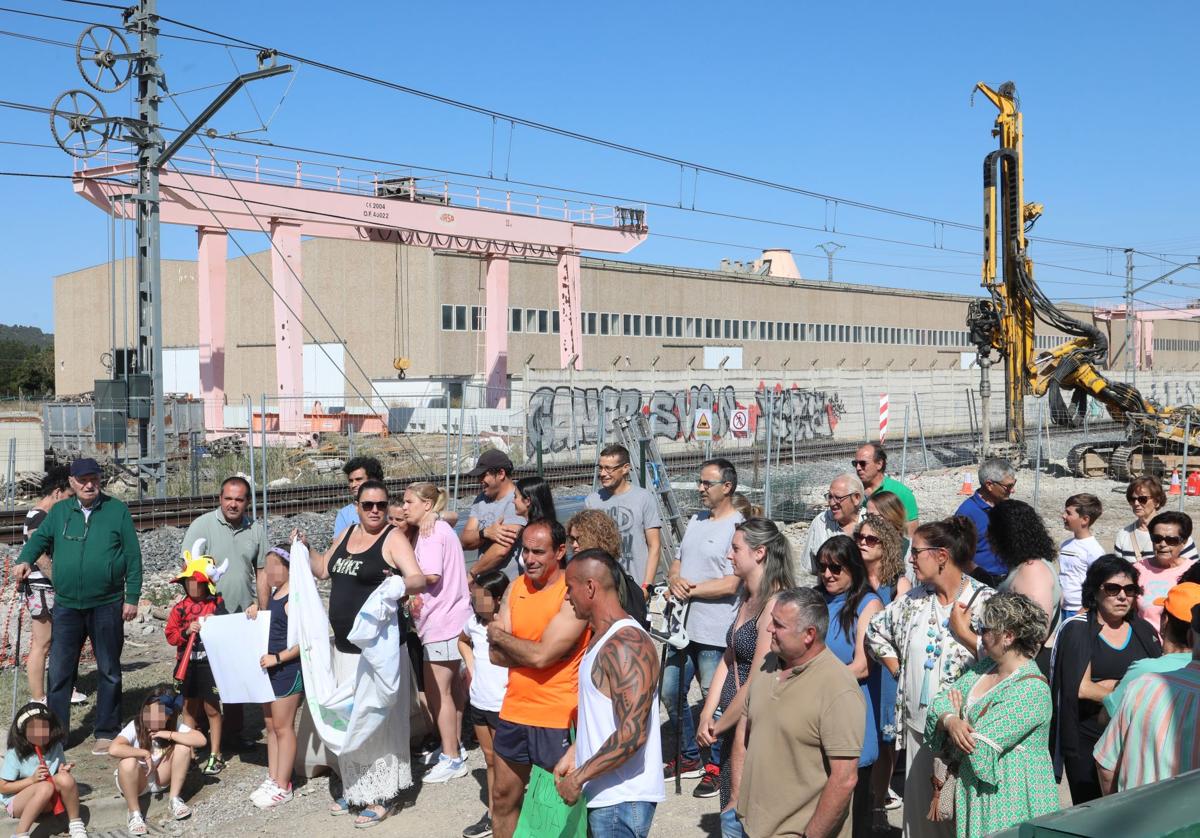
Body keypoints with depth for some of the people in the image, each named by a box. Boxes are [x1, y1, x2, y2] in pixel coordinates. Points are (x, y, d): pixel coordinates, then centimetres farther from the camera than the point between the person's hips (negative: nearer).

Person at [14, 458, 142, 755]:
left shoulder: (117, 510, -1)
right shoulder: (59, 512, 9)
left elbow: (133, 557, -2)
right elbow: (40, 538, 9)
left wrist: (132, 597, -5)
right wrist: (25, 560, -14)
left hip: (107, 606, -2)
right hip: (67, 605, 2)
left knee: (109, 671, 8)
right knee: (59, 672, 4)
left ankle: (106, 732, 19)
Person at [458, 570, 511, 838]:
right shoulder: (474, 623, 1)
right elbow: (463, 641, 23)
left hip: (504, 706, -7)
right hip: (478, 703, 7)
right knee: (490, 760, 19)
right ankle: (493, 814, 30)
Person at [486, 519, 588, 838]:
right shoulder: (515, 588, 5)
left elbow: (542, 656, -22)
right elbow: (497, 655, 0)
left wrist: (499, 635, -8)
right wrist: (533, 649, -17)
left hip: (557, 719, -6)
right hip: (514, 712, 7)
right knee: (503, 797, 19)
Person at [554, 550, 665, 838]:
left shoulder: (626, 645, -22)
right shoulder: (602, 636, 11)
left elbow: (632, 734, -28)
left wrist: (578, 778, -20)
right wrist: (572, 755, 14)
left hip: (622, 800, -9)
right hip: (605, 795, 9)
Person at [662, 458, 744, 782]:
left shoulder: (738, 527, -12)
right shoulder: (696, 521, 15)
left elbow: (731, 584, -19)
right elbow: (677, 563, 18)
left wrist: (691, 589, -12)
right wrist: (675, 580, -4)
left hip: (714, 632, -8)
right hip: (683, 626, 8)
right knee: (671, 694, 15)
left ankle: (717, 764, 19)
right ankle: (689, 758, 31)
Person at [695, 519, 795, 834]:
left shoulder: (776, 603, -18)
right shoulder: (747, 597, 10)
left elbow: (757, 681, -19)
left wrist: (718, 725, -8)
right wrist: (707, 716, 1)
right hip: (735, 720, 9)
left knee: (737, 820, -2)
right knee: (731, 811, 17)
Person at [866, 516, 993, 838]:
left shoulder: (985, 602, -13)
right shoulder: (914, 598, 6)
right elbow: (876, 630, 18)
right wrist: (899, 671, 13)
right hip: (918, 724, 6)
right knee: (919, 808, 14)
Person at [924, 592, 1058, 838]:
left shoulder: (1031, 689, -19)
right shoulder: (985, 667, 8)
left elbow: (979, 748, -22)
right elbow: (939, 703, 5)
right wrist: (951, 722, -17)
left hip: (1010, 798, -7)